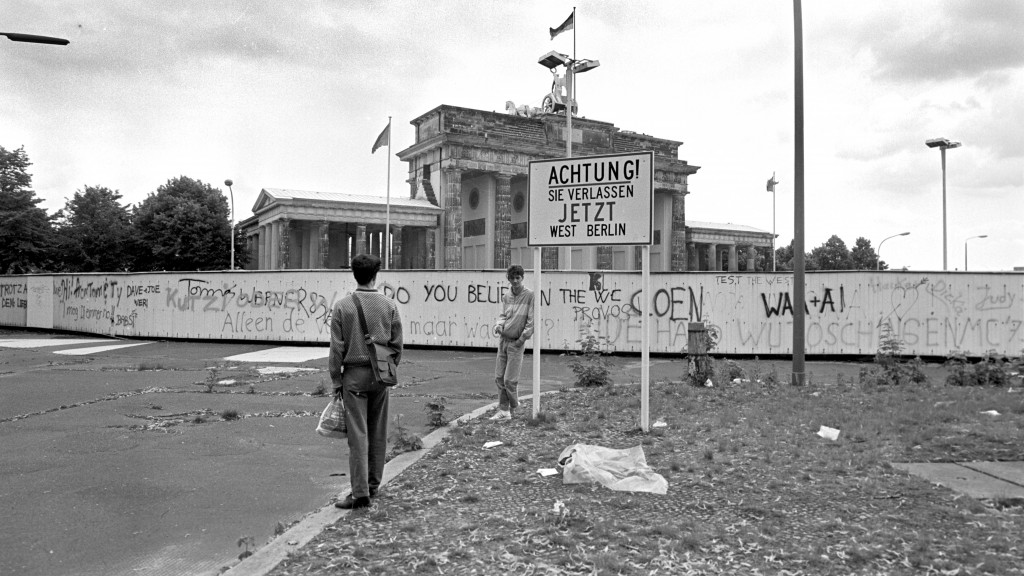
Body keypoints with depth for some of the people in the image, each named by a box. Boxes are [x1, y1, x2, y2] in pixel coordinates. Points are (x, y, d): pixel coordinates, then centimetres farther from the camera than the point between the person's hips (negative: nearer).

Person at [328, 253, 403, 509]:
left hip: (354, 375, -2)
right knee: (378, 433, 13)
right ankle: (373, 484, 25)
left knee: (357, 435, -1)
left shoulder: (342, 306, -6)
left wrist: (336, 380, 2)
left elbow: (336, 348, -6)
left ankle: (360, 492, -2)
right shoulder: (389, 305, -1)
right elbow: (397, 344, 2)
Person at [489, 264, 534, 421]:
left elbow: (532, 320, -10)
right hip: (503, 340, 6)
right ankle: (503, 411, 16)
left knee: (510, 380, -5)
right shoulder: (506, 297, 9)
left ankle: (514, 407, 20)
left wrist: (523, 338, -11)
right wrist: (499, 324, -7)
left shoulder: (530, 296, -9)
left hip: (517, 343, -6)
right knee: (499, 377, 6)